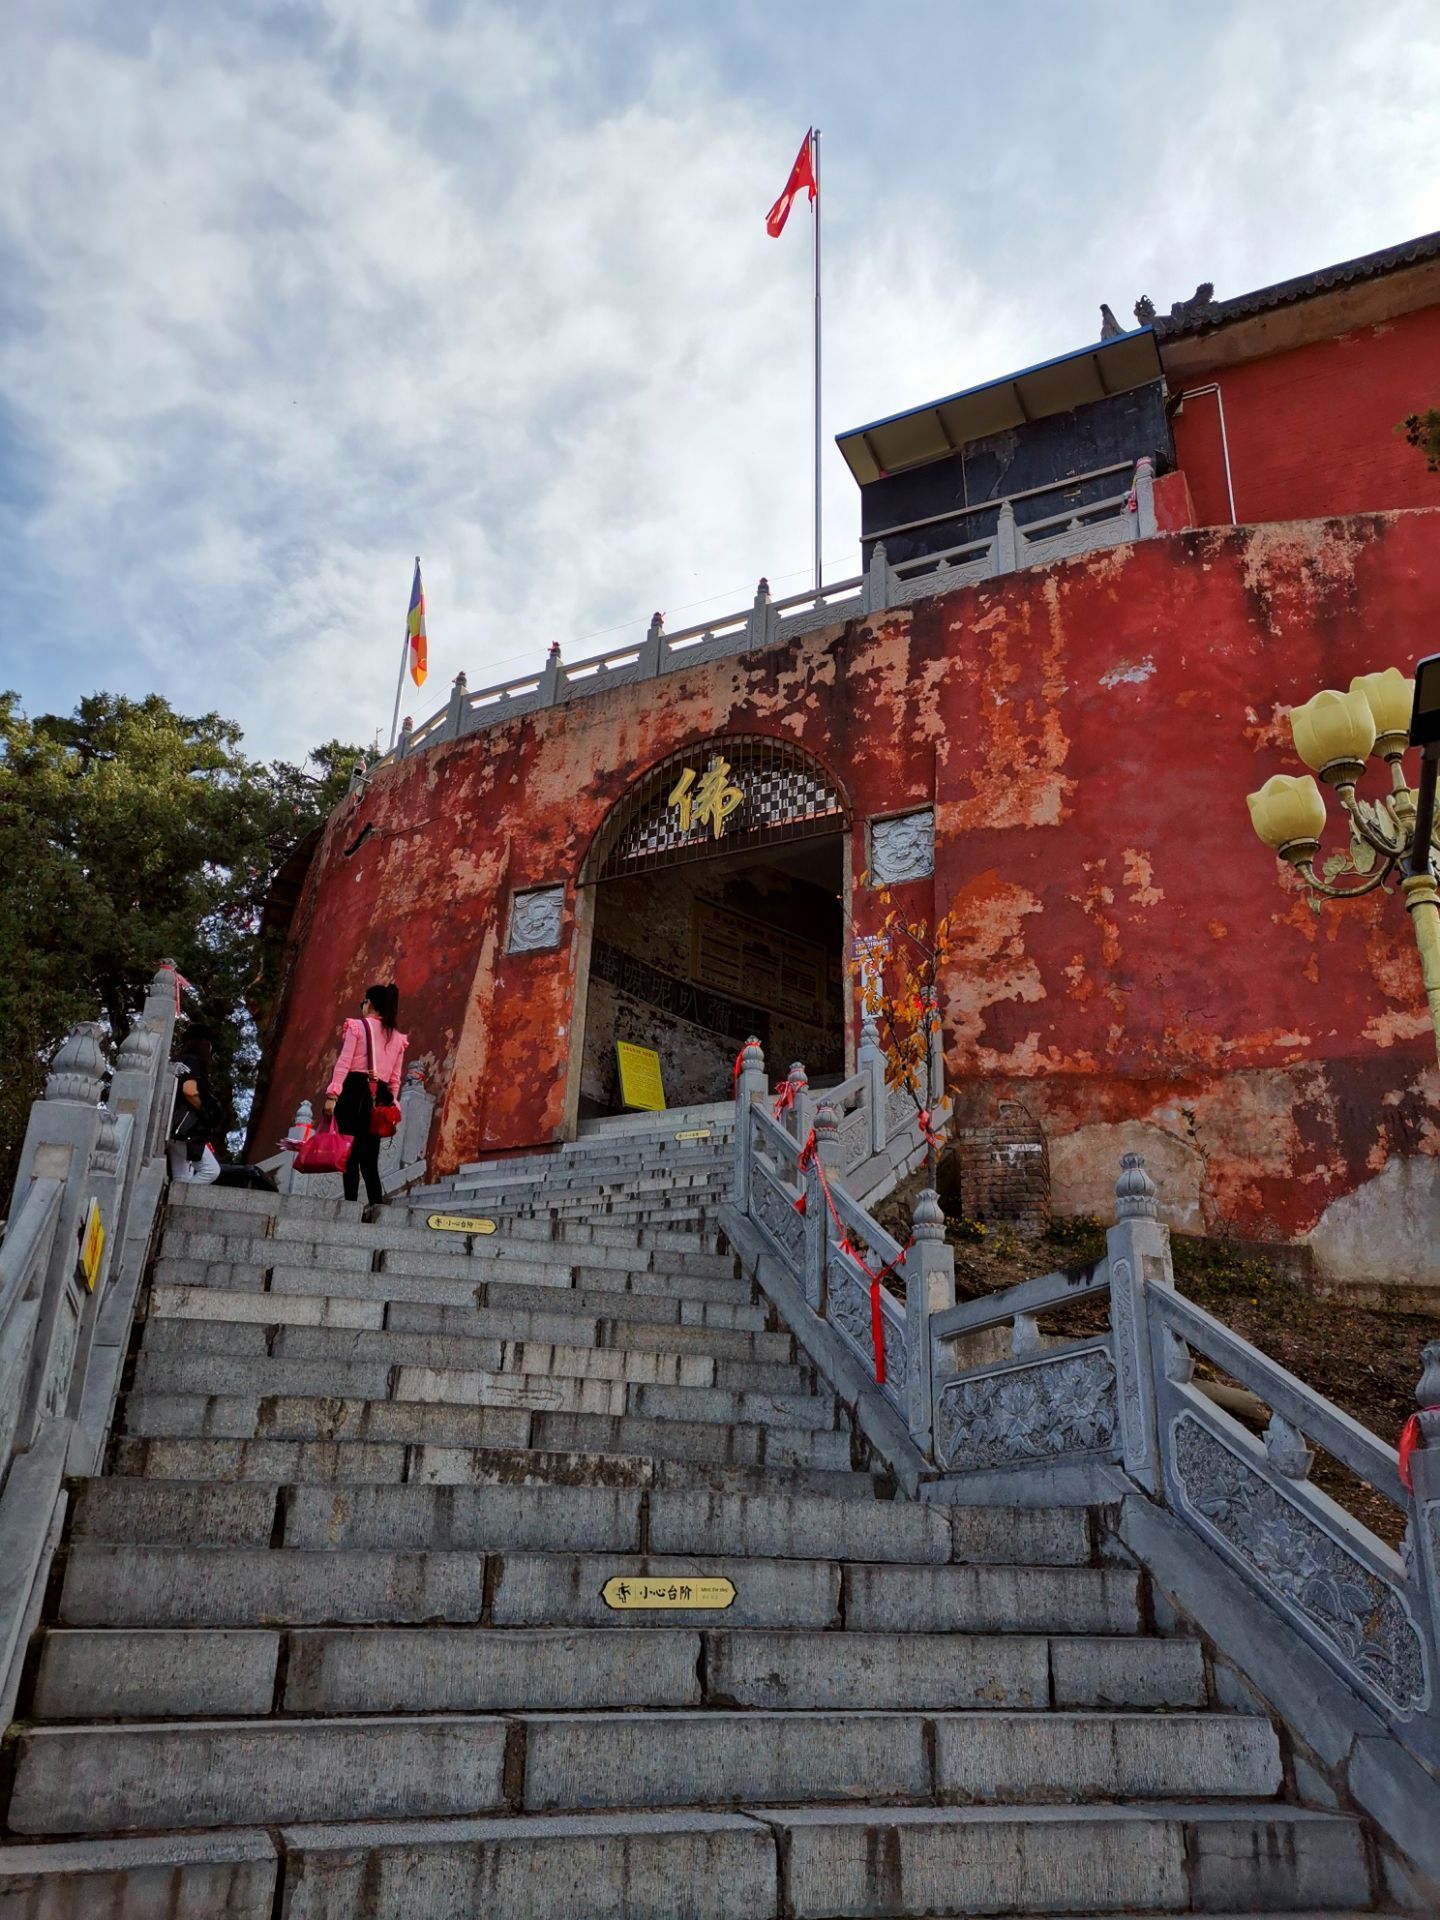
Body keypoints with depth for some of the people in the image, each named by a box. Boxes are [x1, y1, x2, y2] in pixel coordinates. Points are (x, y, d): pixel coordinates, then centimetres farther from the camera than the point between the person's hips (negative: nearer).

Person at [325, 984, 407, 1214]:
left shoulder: (357, 1026, 3)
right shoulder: (398, 1038, 18)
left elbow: (344, 1062, -6)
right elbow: (395, 1079, 14)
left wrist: (332, 1095, -10)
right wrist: (390, 1103, 16)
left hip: (354, 1091, -5)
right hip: (379, 1098, 5)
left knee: (350, 1153, -7)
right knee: (370, 1157, 6)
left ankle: (350, 1203, -17)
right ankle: (376, 1201, -10)